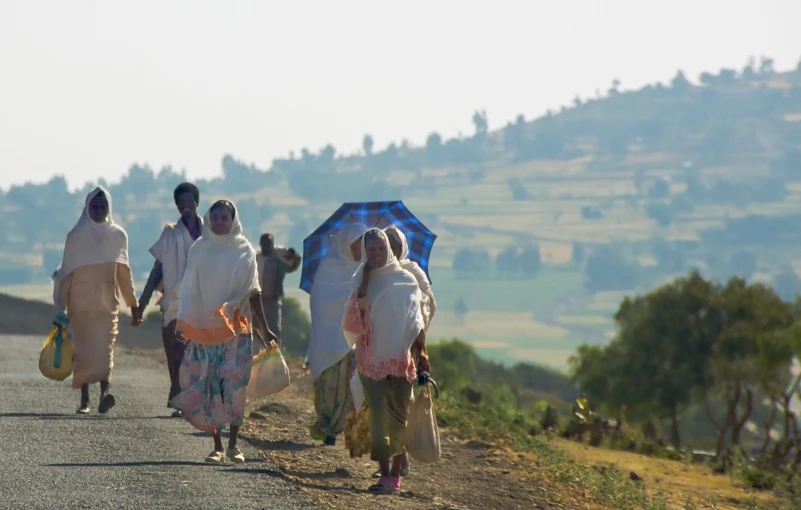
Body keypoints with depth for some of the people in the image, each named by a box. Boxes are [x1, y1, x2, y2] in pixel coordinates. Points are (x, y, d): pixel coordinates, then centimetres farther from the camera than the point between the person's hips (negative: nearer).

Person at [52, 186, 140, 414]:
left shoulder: (117, 236, 7)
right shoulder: (76, 236, 2)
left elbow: (123, 273, 14)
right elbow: (66, 273, 3)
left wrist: (133, 304, 17)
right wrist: (59, 308, 0)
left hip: (107, 301, 0)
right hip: (80, 302, 0)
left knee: (105, 346, -14)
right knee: (82, 350, 1)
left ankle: (105, 392, -26)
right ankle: (84, 399, 6)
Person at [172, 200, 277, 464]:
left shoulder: (244, 251, 4)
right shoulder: (199, 250, 5)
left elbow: (253, 292, 5)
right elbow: (189, 291, 6)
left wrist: (264, 328, 2)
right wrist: (182, 324, -1)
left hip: (236, 328, -1)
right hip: (204, 328, 1)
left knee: (234, 385, -9)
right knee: (209, 387, -2)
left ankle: (233, 444, 2)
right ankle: (217, 446, 4)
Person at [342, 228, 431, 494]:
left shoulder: (405, 280, 5)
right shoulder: (362, 281, 7)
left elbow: (416, 321, 6)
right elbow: (358, 312, -11)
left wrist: (421, 352, -1)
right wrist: (366, 278, -11)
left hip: (401, 356, 0)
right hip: (372, 358, 0)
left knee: (398, 416, 3)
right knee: (379, 416, -10)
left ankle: (395, 473, 13)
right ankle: (385, 474, -14)